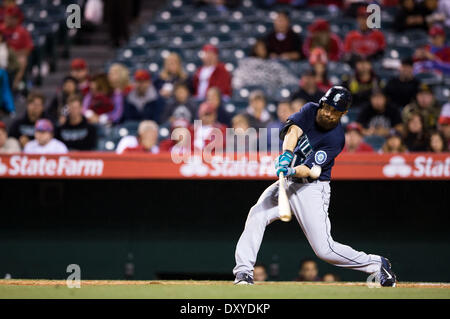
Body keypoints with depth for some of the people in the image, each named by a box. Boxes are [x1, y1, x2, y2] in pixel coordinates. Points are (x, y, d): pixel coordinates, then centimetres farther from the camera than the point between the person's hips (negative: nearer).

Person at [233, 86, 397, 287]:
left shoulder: (336, 138, -16)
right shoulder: (310, 110, -1)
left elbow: (310, 170, -23)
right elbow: (293, 130, -19)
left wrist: (293, 171, -44)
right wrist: (287, 154, -38)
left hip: (312, 189, -5)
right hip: (288, 182, 5)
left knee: (324, 249, -10)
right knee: (256, 215, -20)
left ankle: (376, 264, 9)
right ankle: (243, 272, -18)